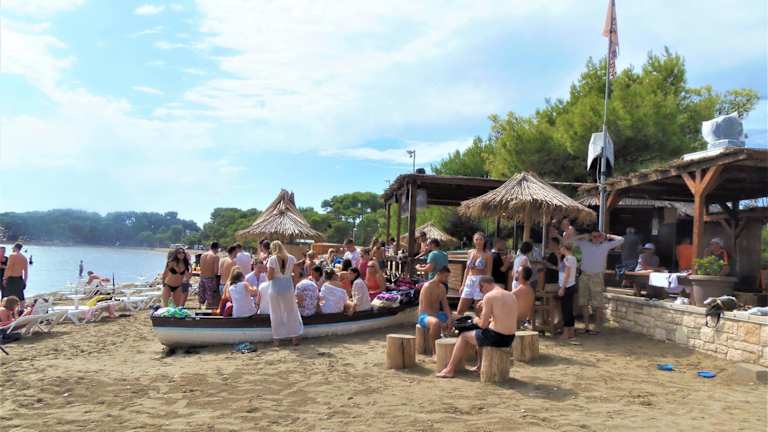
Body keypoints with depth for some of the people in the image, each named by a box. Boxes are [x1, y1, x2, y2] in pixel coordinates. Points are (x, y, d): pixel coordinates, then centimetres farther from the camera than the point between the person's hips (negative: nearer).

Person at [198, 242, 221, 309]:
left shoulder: (203, 255, 7)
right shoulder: (215, 256, -10)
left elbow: (201, 268, 7)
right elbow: (216, 270, -14)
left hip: (202, 277, 6)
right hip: (210, 278, -6)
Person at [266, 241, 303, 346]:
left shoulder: (272, 259, -12)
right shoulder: (291, 258, -3)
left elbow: (269, 277, -13)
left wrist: (266, 269, 3)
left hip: (276, 289, -2)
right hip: (288, 287, 2)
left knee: (276, 314, 9)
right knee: (291, 313, 13)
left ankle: (277, 339, 15)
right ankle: (295, 338, 15)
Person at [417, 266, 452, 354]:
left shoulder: (442, 287, 10)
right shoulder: (427, 287, -17)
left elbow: (445, 305, 8)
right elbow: (426, 309, -22)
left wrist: (449, 319, -11)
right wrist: (441, 323, -25)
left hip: (437, 314, 8)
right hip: (425, 316, -8)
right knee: (436, 322, -41)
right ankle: (434, 352, -31)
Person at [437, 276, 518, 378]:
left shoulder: (489, 296, -12)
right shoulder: (512, 295, 11)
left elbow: (483, 325, -11)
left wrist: (476, 320, 9)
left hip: (496, 337, -8)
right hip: (509, 339, 8)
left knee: (463, 336, 15)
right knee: (481, 335, 35)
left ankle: (450, 369, 18)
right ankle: (480, 366, 38)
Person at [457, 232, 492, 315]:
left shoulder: (487, 255, -3)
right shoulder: (470, 253, 11)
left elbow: (488, 273, -4)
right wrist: (463, 284, 14)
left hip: (481, 282, -5)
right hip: (469, 282, 5)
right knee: (459, 311, 3)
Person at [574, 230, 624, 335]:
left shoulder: (605, 245, 3)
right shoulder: (584, 244, 8)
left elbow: (620, 240, 3)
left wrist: (607, 236, 7)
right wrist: (585, 236, 8)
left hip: (597, 276, -3)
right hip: (584, 276, 3)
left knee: (597, 304, -1)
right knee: (584, 302, 9)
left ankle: (597, 327, 7)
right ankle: (586, 325, 20)